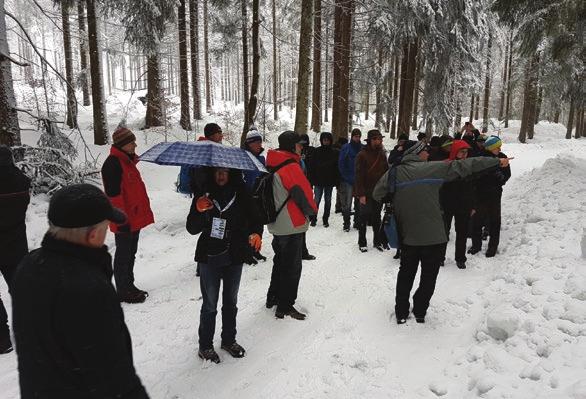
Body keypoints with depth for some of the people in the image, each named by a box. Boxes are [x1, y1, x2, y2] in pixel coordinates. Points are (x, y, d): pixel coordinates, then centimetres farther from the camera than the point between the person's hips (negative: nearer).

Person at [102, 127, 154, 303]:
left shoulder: (127, 161, 14)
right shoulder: (112, 164, -17)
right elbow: (114, 194, -21)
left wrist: (142, 210, 21)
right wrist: (122, 220, -22)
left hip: (134, 218, 10)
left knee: (130, 253, 17)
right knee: (124, 255, 2)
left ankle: (129, 286, 30)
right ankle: (123, 292, 13)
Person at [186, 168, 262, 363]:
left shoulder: (241, 193, -6)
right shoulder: (204, 194, -8)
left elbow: (254, 219, -1)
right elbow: (192, 229, -9)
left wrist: (256, 233, -22)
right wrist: (198, 211, -27)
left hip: (234, 257, 2)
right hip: (209, 258, -2)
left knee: (230, 302, 18)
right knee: (210, 305, 6)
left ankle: (229, 340, 37)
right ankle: (205, 346, 24)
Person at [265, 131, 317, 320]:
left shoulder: (272, 165, 8)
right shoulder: (291, 167, -20)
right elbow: (303, 193, -18)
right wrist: (312, 210, 1)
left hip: (277, 225, 9)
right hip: (292, 225, -9)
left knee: (280, 262, 23)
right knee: (292, 266, 2)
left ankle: (273, 298, 34)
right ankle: (285, 307, 9)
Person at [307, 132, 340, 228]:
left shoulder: (335, 152, 2)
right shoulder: (316, 151, 1)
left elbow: (338, 167, 3)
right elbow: (311, 166, 1)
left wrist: (337, 180, -3)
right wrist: (311, 180, -4)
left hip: (330, 181, 1)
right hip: (318, 180, -1)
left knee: (328, 201, 9)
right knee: (317, 200, -2)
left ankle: (326, 219, 19)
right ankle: (313, 219, 11)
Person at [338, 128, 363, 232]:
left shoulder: (364, 148, 5)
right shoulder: (346, 148, -1)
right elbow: (341, 164, -3)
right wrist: (348, 178, -9)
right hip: (348, 181, -2)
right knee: (347, 203, -3)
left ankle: (357, 222, 21)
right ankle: (346, 223, 5)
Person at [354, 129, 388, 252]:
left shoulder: (382, 154, 9)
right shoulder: (362, 155, -9)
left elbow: (386, 173, 13)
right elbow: (359, 175, -12)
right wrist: (361, 194, -17)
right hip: (366, 192, -5)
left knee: (377, 217, 13)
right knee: (364, 217, 4)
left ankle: (377, 241, 24)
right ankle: (362, 242, 15)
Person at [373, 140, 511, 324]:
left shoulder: (393, 173, -3)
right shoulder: (432, 168, -9)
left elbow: (377, 194, 4)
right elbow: (463, 166, -4)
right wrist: (497, 161, 5)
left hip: (407, 235, 3)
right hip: (433, 235, -3)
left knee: (406, 274, 19)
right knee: (429, 276, 15)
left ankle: (401, 313, 24)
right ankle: (420, 312, 24)